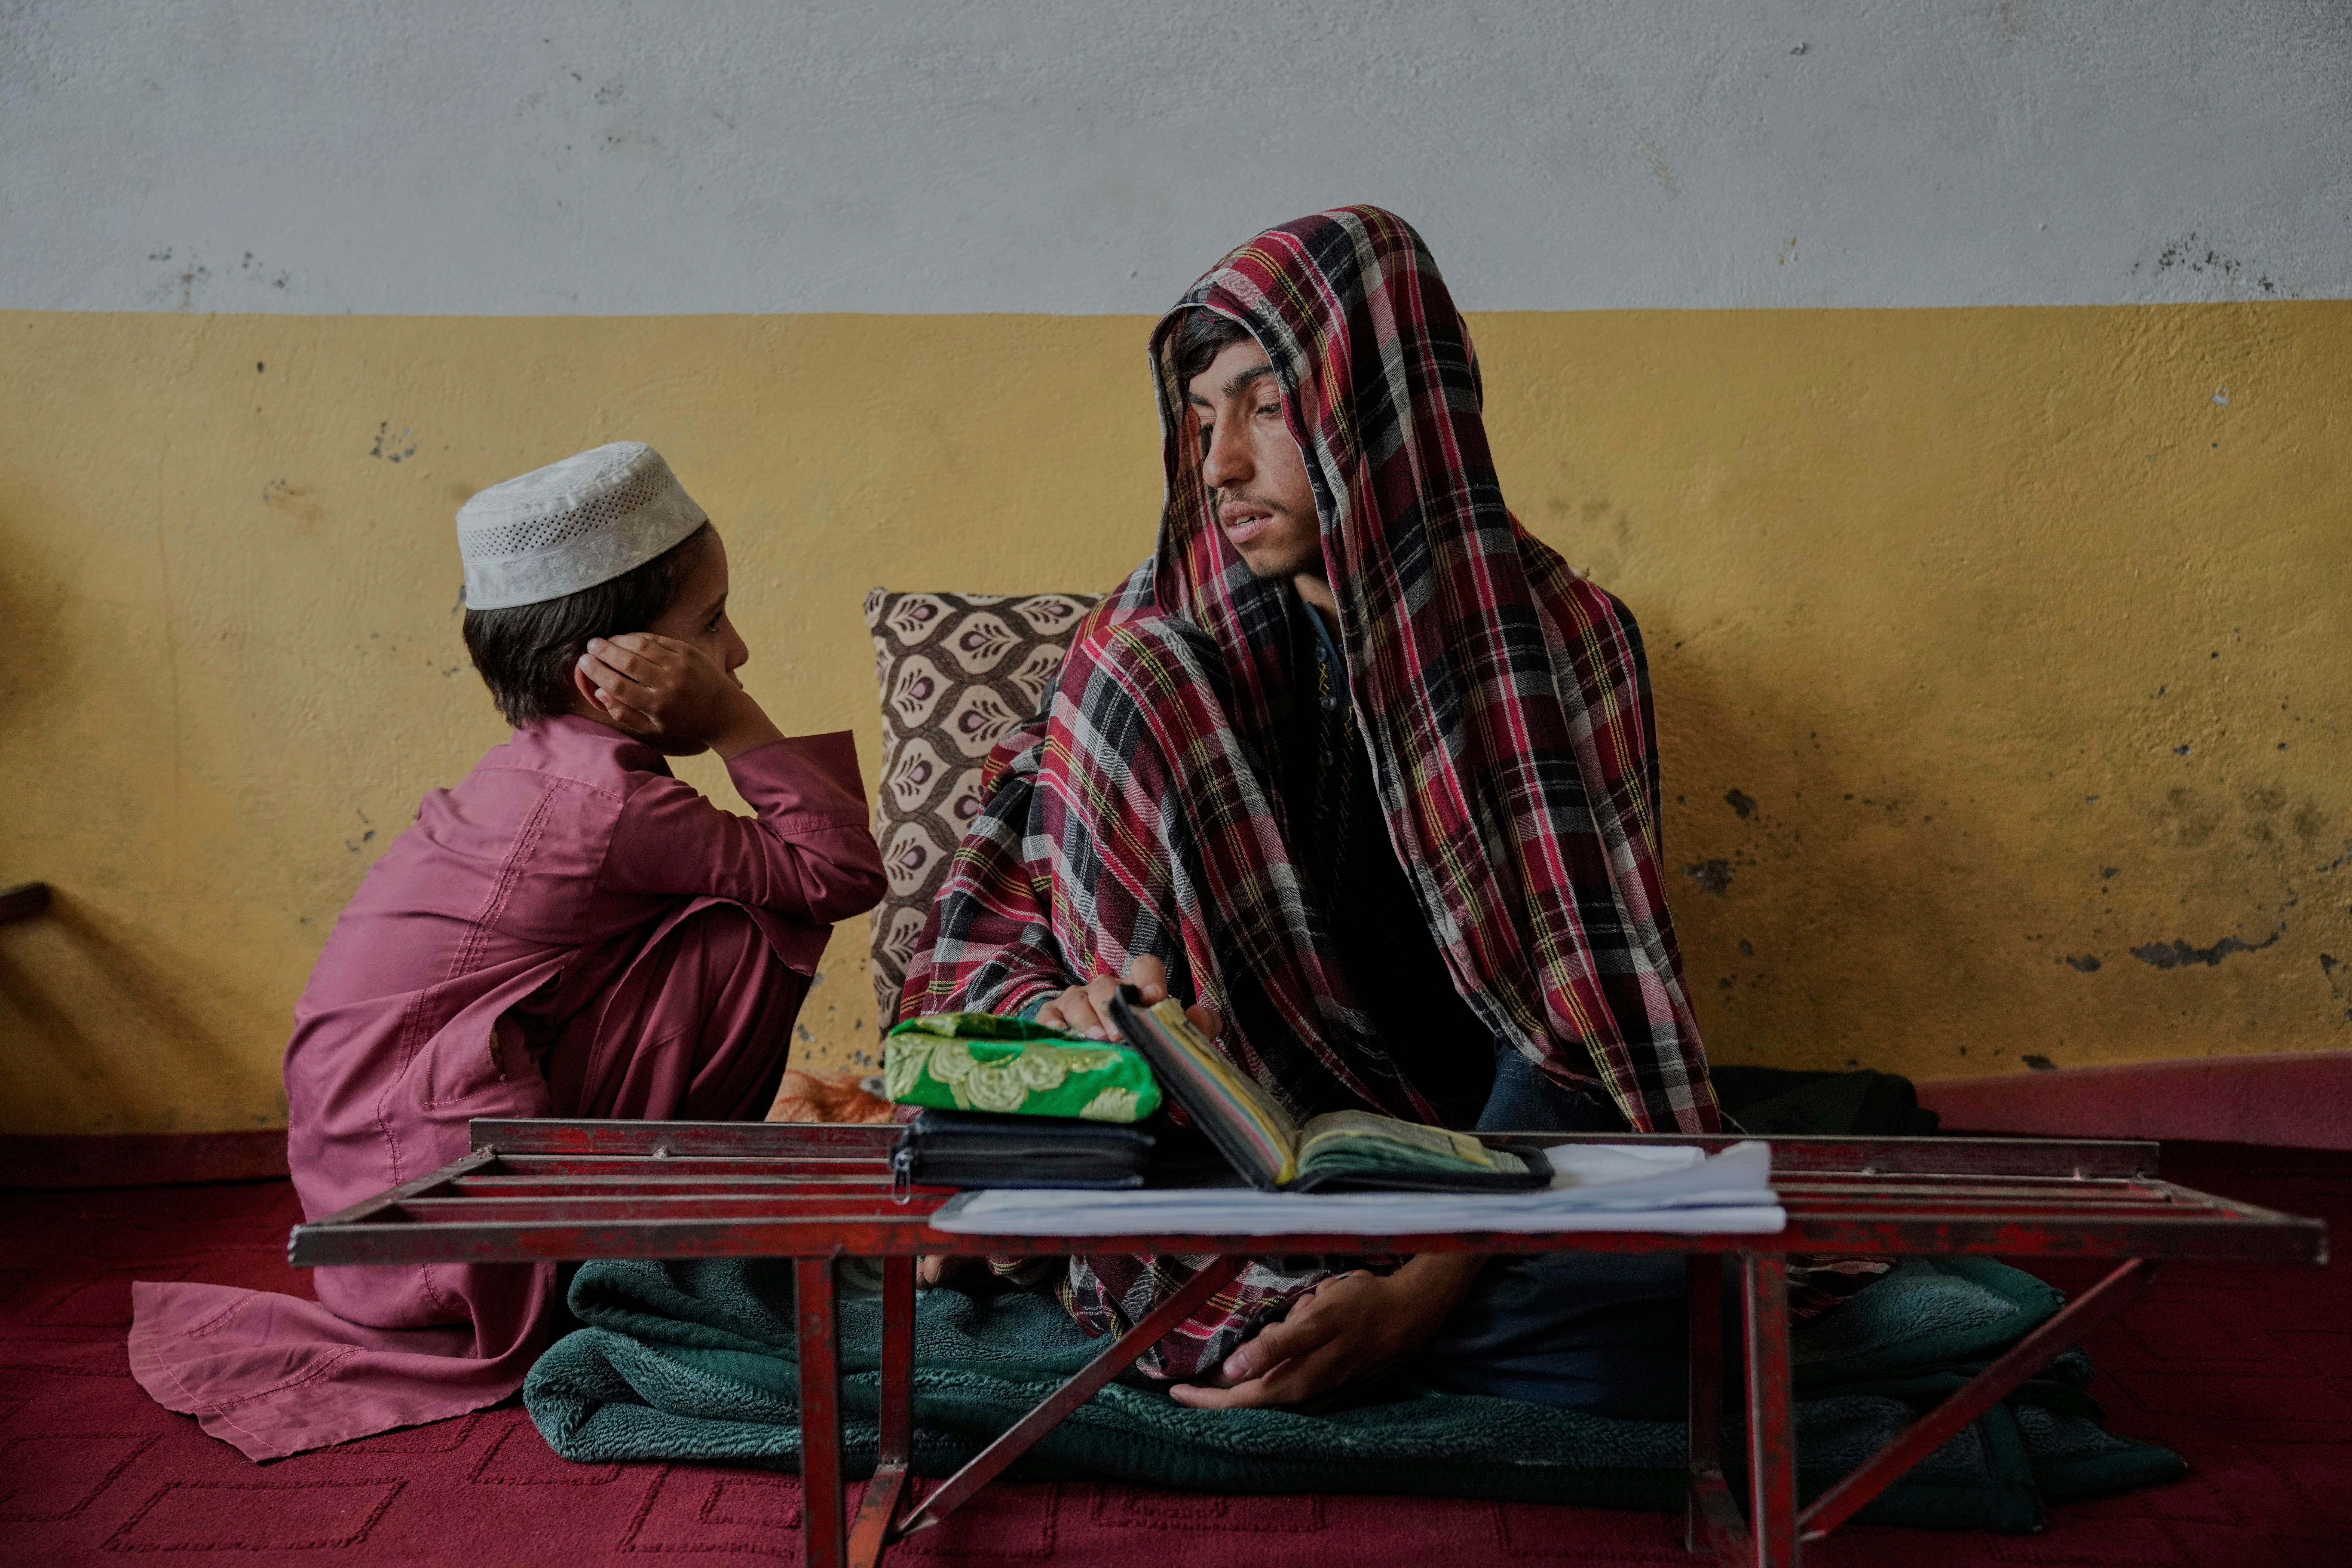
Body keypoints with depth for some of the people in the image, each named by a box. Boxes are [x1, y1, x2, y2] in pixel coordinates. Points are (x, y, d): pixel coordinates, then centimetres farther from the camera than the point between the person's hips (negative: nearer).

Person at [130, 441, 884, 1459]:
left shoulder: (547, 767, 10)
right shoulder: (609, 802, -20)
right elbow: (842, 874, -18)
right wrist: (734, 721, -16)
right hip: (431, 1174, -9)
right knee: (759, 935, -15)